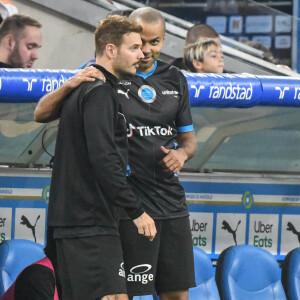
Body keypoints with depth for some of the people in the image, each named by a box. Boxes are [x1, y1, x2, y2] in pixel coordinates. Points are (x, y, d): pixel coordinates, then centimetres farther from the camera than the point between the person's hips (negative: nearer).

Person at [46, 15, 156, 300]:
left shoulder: (80, 90, 18)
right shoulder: (100, 92, -12)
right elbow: (104, 160, -21)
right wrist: (136, 211, -18)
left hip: (70, 220, 10)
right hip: (91, 223, -10)